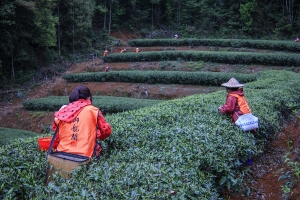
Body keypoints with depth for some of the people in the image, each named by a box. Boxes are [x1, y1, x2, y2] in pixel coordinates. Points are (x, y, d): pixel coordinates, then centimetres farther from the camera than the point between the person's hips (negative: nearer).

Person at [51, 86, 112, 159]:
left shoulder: (63, 111, 8)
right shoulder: (93, 111, -1)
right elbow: (106, 130, 3)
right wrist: (95, 135, 21)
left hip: (62, 153, 4)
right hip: (84, 155, -4)